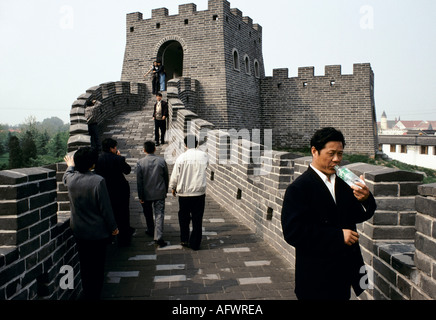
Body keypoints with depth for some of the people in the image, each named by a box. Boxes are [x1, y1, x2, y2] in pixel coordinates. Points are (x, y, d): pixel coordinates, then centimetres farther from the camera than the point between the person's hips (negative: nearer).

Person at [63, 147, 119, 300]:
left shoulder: (70, 178, -5)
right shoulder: (98, 181, -21)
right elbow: (105, 208, -16)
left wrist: (70, 166, 43)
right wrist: (113, 227, -4)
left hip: (78, 231, 6)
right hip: (97, 232, -5)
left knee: (84, 265, 19)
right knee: (97, 266, 7)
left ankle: (87, 294, 31)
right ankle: (94, 295, 13)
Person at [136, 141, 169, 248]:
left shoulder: (140, 163, -11)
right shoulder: (161, 161, -7)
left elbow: (139, 181, -8)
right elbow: (166, 178, 1)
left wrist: (140, 196, 0)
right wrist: (165, 191, 15)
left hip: (146, 194, 0)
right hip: (160, 193, 0)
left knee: (148, 214, 22)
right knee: (159, 215, 1)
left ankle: (151, 231, 40)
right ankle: (158, 238, -6)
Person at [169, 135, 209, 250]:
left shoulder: (182, 157, -10)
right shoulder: (204, 156, -4)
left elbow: (175, 175, -3)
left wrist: (173, 188, 13)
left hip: (184, 193, -1)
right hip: (199, 192, 1)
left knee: (184, 218, 18)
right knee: (197, 219, 8)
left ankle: (184, 240, 23)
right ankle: (195, 244, 14)